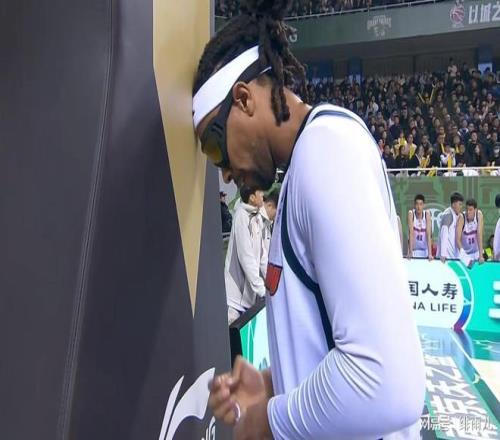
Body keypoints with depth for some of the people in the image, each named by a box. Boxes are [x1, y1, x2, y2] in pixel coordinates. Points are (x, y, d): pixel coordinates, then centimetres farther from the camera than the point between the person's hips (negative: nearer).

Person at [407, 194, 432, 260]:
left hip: (425, 250, 1)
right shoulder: (411, 213, -14)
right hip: (414, 249, -1)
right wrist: (410, 251, -27)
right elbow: (411, 232, -21)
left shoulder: (427, 214, -11)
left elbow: (429, 234, -17)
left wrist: (430, 253, -25)